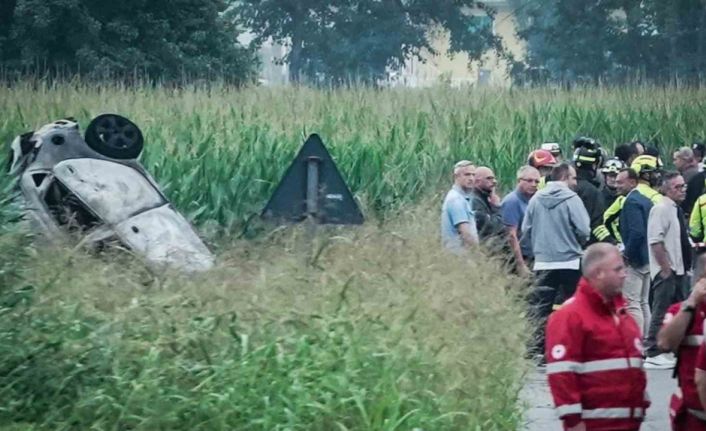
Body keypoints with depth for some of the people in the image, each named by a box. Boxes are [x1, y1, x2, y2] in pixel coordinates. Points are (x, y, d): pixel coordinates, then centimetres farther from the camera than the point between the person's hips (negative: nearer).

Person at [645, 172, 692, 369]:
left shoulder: (677, 210, 14)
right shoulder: (661, 209, -15)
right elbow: (656, 242, -21)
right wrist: (666, 268, -21)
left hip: (678, 269, 10)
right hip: (666, 271, -10)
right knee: (661, 311, -7)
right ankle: (654, 354, -5)